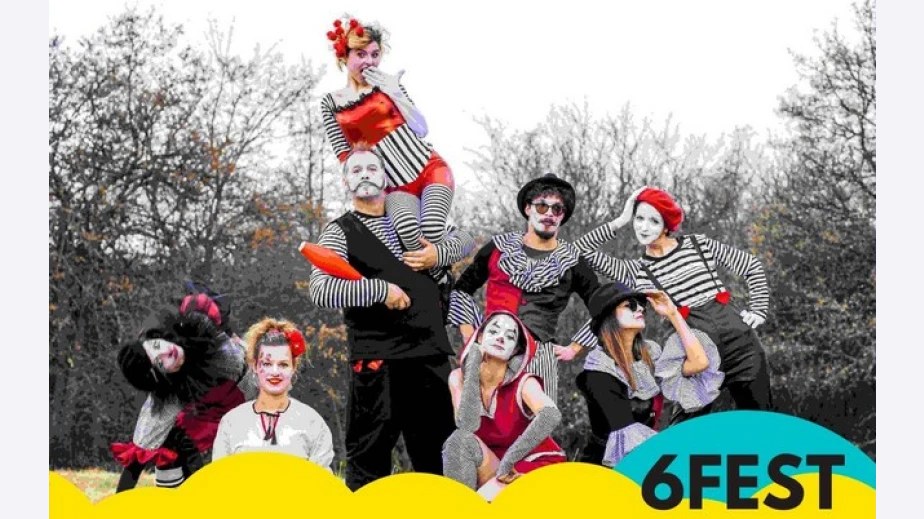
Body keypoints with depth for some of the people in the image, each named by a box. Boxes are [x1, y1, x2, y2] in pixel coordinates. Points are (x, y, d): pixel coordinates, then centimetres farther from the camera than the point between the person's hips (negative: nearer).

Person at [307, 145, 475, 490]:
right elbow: (320, 292, -12)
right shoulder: (340, 232, 2)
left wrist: (438, 254, 5)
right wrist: (381, 290, -15)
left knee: (435, 454, 10)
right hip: (378, 359, -5)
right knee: (370, 458, -6)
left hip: (431, 354, 5)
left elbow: (465, 240, 26)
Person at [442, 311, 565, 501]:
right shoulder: (459, 377, -6)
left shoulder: (523, 383, -17)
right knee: (460, 440, -25)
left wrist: (508, 461, -37)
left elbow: (551, 416, -39)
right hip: (493, 471, 4)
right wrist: (472, 367, -21)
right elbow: (467, 426, -24)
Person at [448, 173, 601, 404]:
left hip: (539, 358, 0)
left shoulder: (571, 262, 10)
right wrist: (470, 338, 10)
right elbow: (462, 290, 20)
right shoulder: (499, 248, 11)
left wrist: (573, 349, 11)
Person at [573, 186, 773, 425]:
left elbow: (753, 266, 14)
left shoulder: (699, 244, 6)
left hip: (739, 342, 0)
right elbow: (582, 251, -1)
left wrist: (759, 311, 4)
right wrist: (621, 221, 0)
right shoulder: (637, 271, 6)